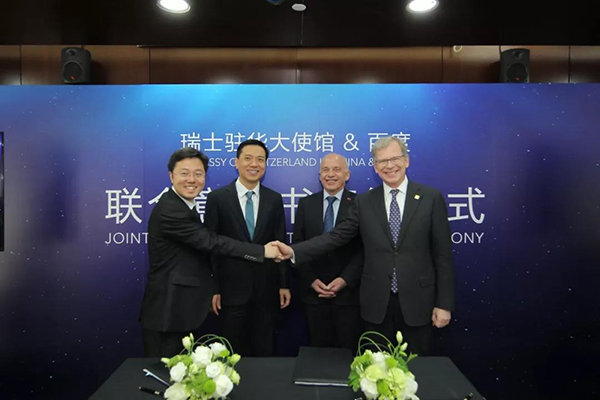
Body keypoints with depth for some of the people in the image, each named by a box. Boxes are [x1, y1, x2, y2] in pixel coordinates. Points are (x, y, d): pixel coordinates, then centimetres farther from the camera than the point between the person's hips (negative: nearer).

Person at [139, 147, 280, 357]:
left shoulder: (183, 206, 10)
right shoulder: (169, 209, -21)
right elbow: (211, 242, -26)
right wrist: (262, 251, -23)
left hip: (183, 308, 10)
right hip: (168, 311, -10)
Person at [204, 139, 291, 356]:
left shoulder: (274, 199, 4)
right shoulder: (217, 198, -4)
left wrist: (284, 284, 3)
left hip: (266, 289, 2)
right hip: (231, 289, -2)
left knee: (265, 353, 14)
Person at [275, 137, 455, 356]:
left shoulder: (431, 198, -3)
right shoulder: (364, 202, 3)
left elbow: (442, 255, -3)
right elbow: (337, 236, -3)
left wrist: (444, 304, -5)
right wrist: (293, 251, -15)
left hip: (417, 302, -1)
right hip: (376, 303, 2)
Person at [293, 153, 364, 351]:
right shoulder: (306, 204, 5)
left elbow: (365, 248, -6)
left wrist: (345, 280, -13)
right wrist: (311, 280, -6)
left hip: (349, 293, -2)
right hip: (314, 293, 2)